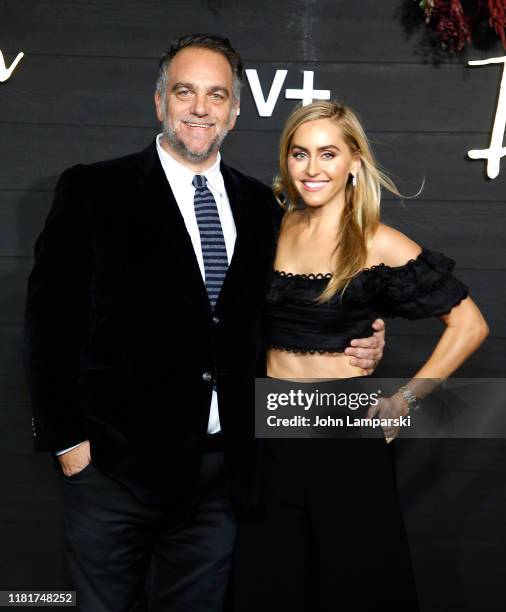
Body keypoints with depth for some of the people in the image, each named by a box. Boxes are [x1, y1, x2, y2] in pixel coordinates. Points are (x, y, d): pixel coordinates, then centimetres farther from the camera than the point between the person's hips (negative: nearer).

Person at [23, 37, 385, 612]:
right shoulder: (93, 191, -3)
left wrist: (353, 346, 1)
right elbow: (51, 318, -5)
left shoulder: (259, 207, 10)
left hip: (222, 471, 4)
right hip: (116, 464, -3)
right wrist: (66, 438, -9)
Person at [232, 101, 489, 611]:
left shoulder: (378, 246, -10)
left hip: (347, 438, -4)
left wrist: (403, 402, -9)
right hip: (272, 435, 4)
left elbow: (469, 326, -8)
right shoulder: (271, 232, 3)